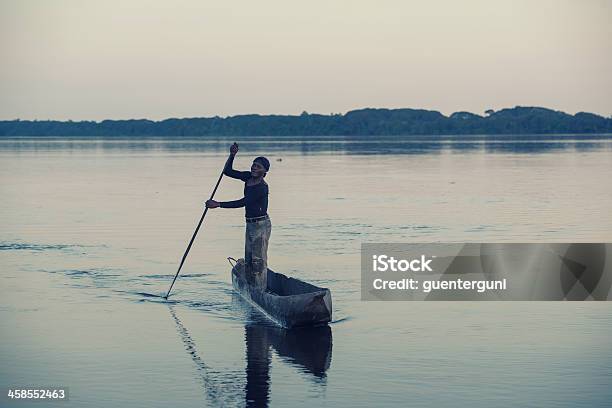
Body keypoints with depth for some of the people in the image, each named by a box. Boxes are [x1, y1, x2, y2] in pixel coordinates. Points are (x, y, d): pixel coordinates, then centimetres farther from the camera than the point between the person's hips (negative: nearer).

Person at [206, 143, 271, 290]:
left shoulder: (262, 187, -20)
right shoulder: (248, 177, 5)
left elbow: (242, 203, -25)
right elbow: (228, 171, 9)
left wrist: (218, 205, -26)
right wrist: (232, 155, -8)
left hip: (261, 225, -9)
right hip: (250, 224, 9)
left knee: (258, 261, -8)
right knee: (249, 261, 10)